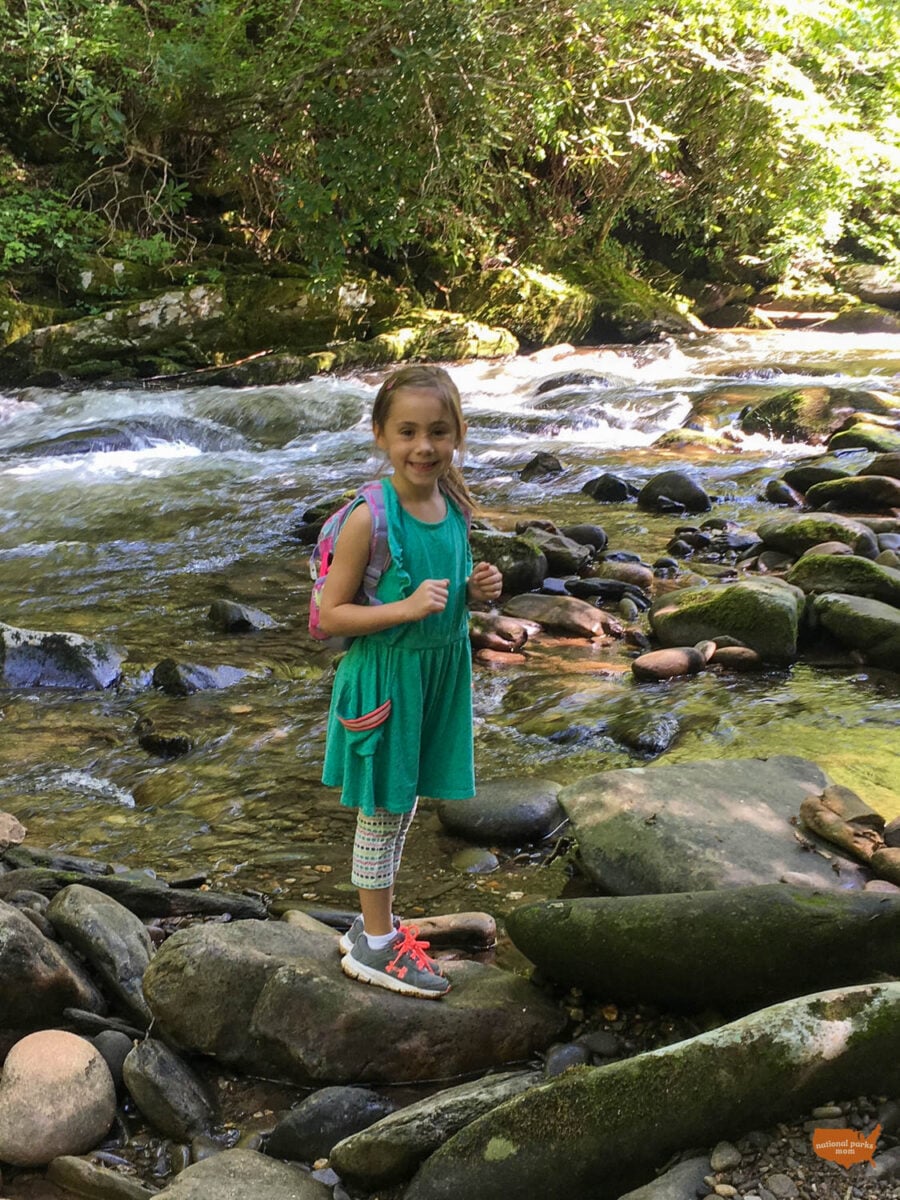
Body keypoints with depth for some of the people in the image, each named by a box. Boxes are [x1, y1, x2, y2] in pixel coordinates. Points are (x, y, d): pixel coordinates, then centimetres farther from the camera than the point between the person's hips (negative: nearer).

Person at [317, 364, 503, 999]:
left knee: (402, 807, 19)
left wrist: (476, 588, -5)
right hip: (383, 677, -7)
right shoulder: (370, 518, -20)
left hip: (440, 672, 7)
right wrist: (408, 608, -28)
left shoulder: (454, 506, 0)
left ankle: (376, 924, 36)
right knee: (382, 812, 7)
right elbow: (330, 616, -17)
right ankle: (377, 945, 23)